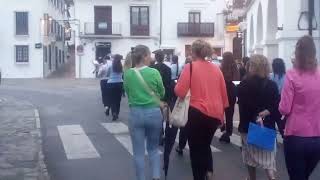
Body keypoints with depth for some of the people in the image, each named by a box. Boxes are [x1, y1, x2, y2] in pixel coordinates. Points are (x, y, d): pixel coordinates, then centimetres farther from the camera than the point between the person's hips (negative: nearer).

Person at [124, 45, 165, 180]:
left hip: (136, 113, 0)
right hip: (154, 113, 0)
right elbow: (162, 93, 4)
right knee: (153, 147, 18)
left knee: (138, 151, 9)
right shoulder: (154, 72, -9)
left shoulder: (128, 74, -3)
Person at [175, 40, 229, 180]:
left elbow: (180, 92, -12)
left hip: (197, 113, -5)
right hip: (215, 114, 5)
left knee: (196, 148, 10)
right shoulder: (216, 69, 7)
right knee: (205, 144, 25)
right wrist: (221, 112, 25)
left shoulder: (190, 67, -7)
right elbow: (224, 94, 13)